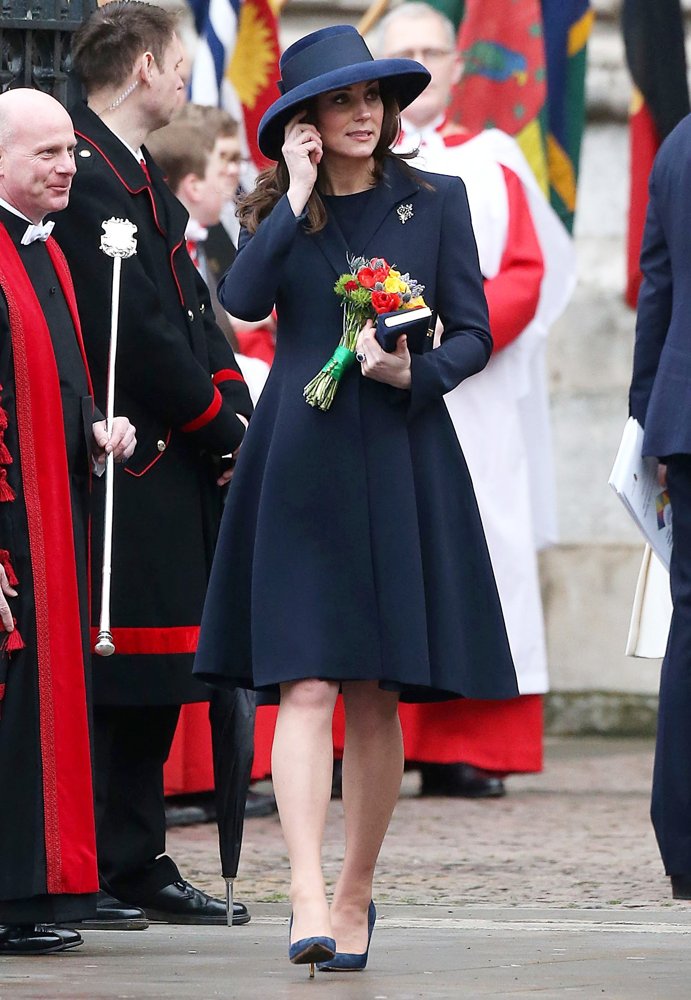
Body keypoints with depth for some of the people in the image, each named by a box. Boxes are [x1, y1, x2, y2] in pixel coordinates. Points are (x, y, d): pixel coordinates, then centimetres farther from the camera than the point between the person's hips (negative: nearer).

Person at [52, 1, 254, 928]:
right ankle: (86, 875, -3)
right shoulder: (88, 176, -14)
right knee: (106, 676, -7)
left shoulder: (142, 179, 19)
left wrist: (231, 412, 6)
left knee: (155, 680, 11)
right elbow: (137, 332, -18)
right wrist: (218, 427, -9)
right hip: (128, 465, -10)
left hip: (177, 465, 10)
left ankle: (137, 863, 16)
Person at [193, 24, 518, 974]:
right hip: (300, 464, -1)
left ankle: (356, 895, 18)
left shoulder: (436, 202, 8)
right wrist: (298, 199, -10)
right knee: (305, 686, -12)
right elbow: (240, 300, -11)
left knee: (377, 697, 5)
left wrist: (413, 372, -13)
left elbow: (474, 334, 6)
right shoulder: (275, 211, 8)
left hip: (400, 463, 1)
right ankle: (309, 903, -20)